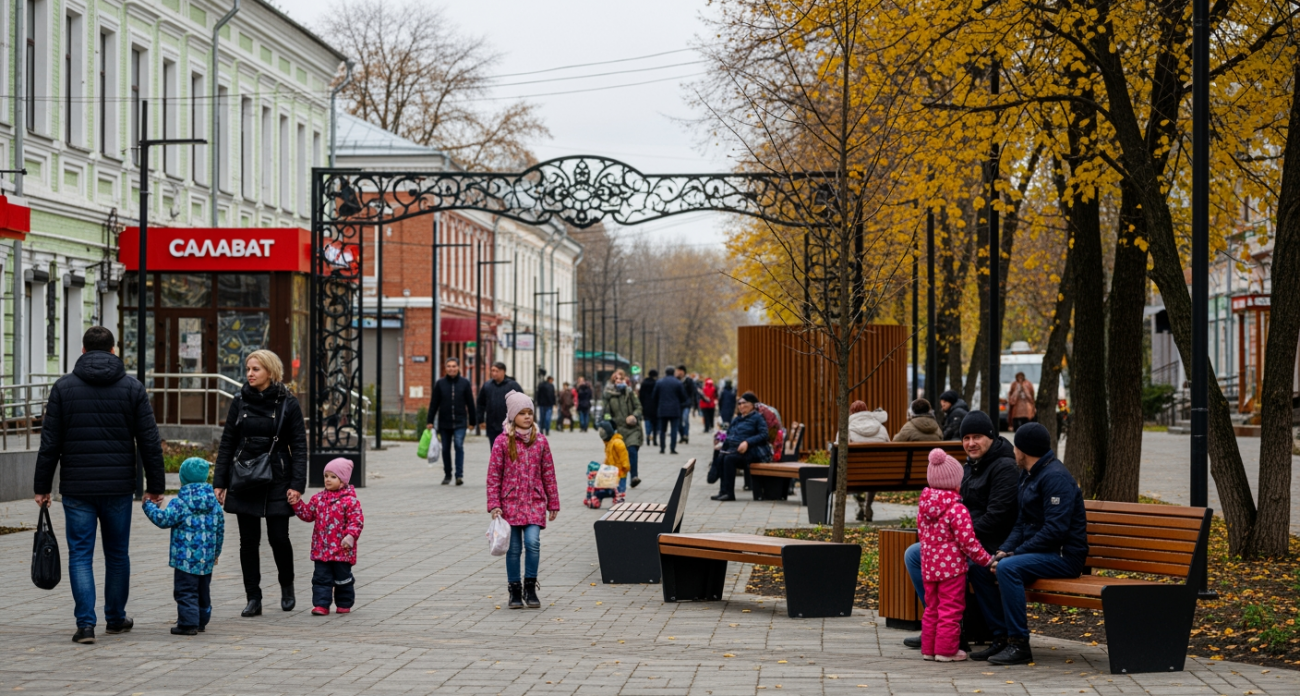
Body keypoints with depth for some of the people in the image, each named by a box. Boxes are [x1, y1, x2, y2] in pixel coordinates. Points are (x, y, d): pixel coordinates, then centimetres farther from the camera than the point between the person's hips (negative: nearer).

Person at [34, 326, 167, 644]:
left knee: (80, 555, 2)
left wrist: (42, 487, 5)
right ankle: (116, 618, 26)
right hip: (119, 487, 1)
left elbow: (50, 443, -2)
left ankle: (85, 623, -7)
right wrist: (155, 485, 7)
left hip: (77, 489, -1)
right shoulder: (132, 388, 2)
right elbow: (150, 442, 0)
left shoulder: (63, 387, 0)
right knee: (117, 554, 14)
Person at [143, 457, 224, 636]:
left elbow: (164, 519, -13)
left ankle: (188, 623, -9)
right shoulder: (214, 502, 8)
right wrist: (216, 552, 25)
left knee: (185, 591, -4)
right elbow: (220, 529, 14)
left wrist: (149, 505, 2)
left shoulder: (180, 503, -12)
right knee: (203, 591, 18)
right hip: (207, 559, 7)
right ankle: (202, 621, 26)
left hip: (186, 558, -7)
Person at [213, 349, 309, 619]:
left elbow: (299, 446, -2)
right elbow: (227, 443, 8)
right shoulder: (240, 402, 6)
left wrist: (297, 485, -10)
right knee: (248, 541, 2)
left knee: (278, 537, -4)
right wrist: (219, 482, 3)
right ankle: (253, 599, 9)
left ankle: (287, 586, 23)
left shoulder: (287, 404, -1)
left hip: (276, 480, -2)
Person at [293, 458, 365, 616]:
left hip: (342, 550, -4)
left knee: (343, 578, 9)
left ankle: (344, 604, 24)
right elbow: (307, 514, 13)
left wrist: (350, 536, -29)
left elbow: (357, 520, -15)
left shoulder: (350, 500, -11)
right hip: (321, 549, 5)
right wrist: (297, 504, 0)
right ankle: (321, 605, 2)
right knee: (321, 578, 1)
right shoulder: (318, 499, 7)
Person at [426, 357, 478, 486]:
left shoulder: (464, 383, 2)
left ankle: (459, 475, -13)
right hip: (444, 422, 2)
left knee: (459, 445, -15)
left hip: (460, 422, -2)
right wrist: (430, 421, 0)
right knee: (446, 449, 8)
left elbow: (470, 404, 5)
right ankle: (447, 475, 20)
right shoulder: (440, 383, 3)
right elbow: (434, 403, 4)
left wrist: (473, 421, 5)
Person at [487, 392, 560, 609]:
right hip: (510, 502, -1)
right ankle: (515, 591, 15)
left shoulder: (540, 441, 5)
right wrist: (494, 505, -7)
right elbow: (493, 475, -1)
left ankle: (530, 588, -1)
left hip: (535, 502, 1)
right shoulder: (502, 442, -1)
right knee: (514, 548, 2)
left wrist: (553, 503, 10)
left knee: (533, 542, -16)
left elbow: (549, 474, 10)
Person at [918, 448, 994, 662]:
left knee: (932, 608, 16)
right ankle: (946, 650, 1)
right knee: (951, 609, 1)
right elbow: (967, 541, -16)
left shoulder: (923, 505, 4)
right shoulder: (957, 509, -17)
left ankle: (928, 648, 19)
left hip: (929, 565, 7)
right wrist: (987, 560, -5)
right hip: (952, 565, -7)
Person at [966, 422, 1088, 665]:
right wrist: (1003, 551, -2)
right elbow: (1022, 524, 18)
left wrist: (1014, 554, -23)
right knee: (979, 569, 1)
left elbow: (1056, 529, -25)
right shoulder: (1028, 476, 16)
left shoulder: (1055, 477, -16)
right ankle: (1002, 637, 3)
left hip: (1064, 555, -10)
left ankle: (1019, 644, -26)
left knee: (1008, 568, -32)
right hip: (1039, 552, 10)